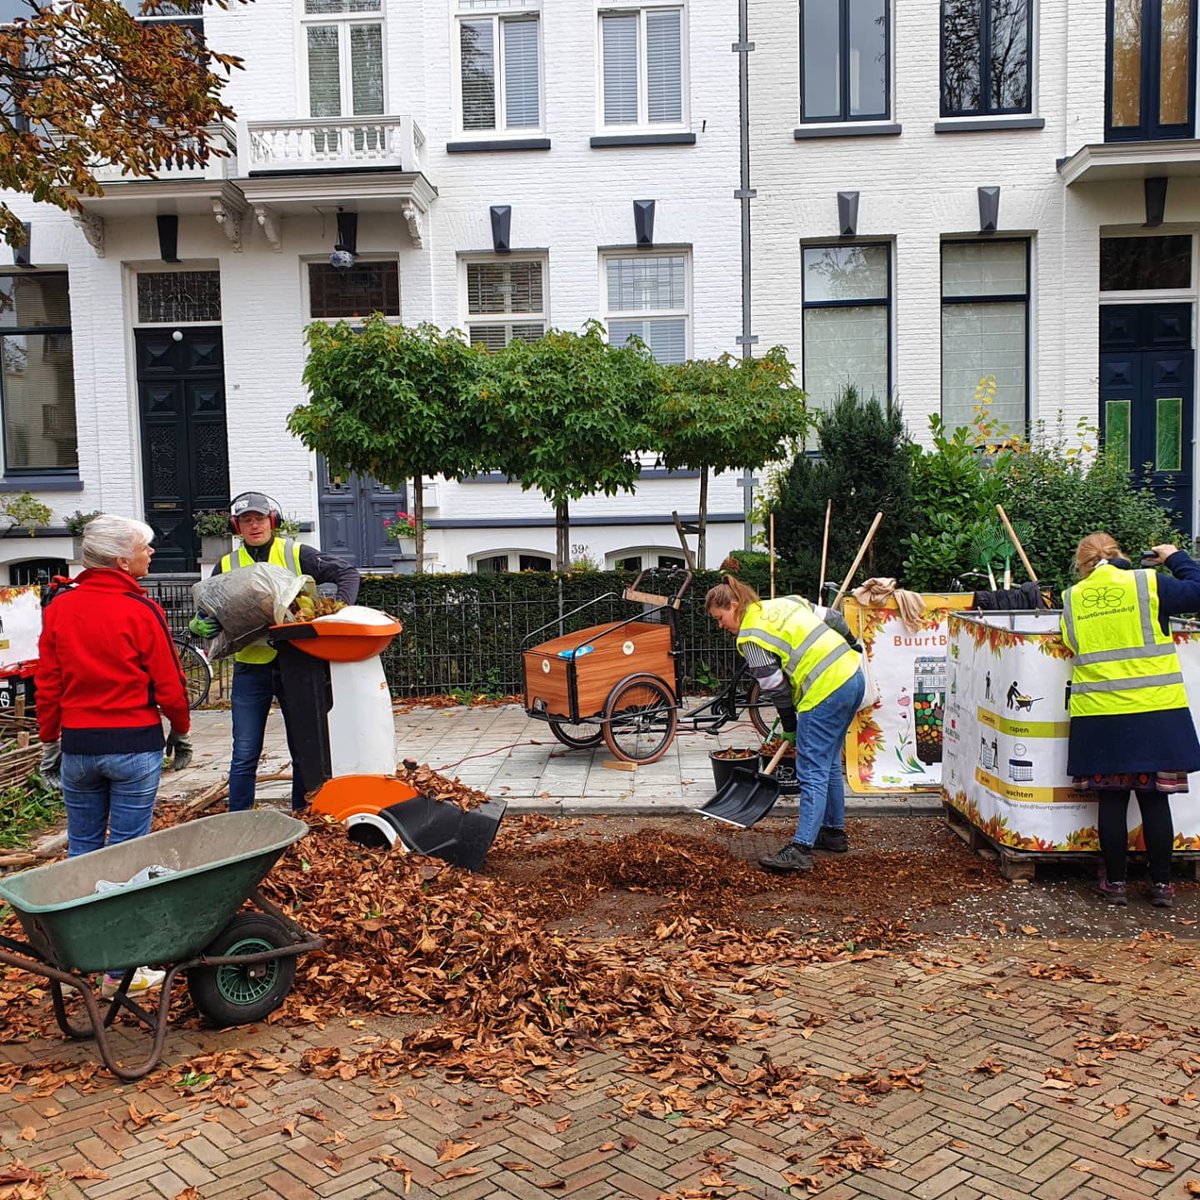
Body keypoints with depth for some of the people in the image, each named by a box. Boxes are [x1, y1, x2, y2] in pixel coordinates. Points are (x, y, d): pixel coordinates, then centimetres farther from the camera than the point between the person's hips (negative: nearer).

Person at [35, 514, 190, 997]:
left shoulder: (59, 609, 0)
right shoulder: (141, 612, -13)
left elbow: (47, 684, 5)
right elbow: (168, 686, -9)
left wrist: (50, 738, 17)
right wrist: (181, 727, 9)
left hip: (78, 744, 4)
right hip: (135, 744, -4)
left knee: (82, 849, 17)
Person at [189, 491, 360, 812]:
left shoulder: (296, 554, 2)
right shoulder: (227, 566, 9)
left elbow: (346, 574, 1)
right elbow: (207, 614, 12)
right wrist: (200, 625, -11)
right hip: (251, 669, 1)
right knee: (245, 755, 2)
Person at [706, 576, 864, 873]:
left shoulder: (750, 637, -8)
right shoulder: (784, 602, 14)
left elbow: (776, 688, -6)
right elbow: (832, 618, 19)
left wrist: (790, 728, 7)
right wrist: (850, 645, 37)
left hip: (825, 692, -9)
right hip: (853, 676, 9)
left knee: (812, 773, -9)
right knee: (829, 764, 20)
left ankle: (801, 850, -10)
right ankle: (834, 832, 30)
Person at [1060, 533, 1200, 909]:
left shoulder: (1072, 599, 4)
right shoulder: (1147, 584, -5)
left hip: (1098, 716, 2)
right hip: (1153, 712, -1)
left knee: (1111, 800, 9)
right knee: (1155, 800, 8)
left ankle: (1114, 882, 16)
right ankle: (1161, 884, 16)